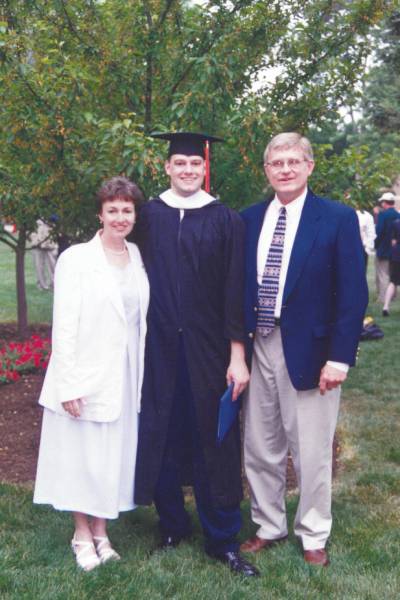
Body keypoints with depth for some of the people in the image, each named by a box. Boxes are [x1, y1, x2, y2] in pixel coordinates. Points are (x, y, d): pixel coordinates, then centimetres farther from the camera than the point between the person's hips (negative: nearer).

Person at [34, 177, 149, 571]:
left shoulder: (137, 258, 6)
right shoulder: (76, 259, -8)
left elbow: (141, 318, 11)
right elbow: (64, 326, -11)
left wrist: (144, 374, 7)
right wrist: (68, 383, -15)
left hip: (126, 376, 5)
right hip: (87, 375, -5)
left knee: (113, 456, 12)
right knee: (82, 455, 6)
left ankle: (101, 532, 27)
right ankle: (83, 535, 23)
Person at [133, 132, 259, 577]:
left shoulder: (225, 221, 0)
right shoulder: (148, 217, 3)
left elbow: (235, 291, -3)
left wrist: (237, 354, -7)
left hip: (208, 348, -1)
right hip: (157, 346, 1)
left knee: (213, 440, 4)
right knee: (161, 436, 9)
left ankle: (222, 540, 17)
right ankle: (172, 523, 28)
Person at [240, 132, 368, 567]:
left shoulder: (338, 219, -6)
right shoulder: (248, 220, 7)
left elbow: (353, 294, -9)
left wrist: (340, 356, -15)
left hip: (307, 351, -4)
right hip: (255, 349, 4)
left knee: (311, 453, 8)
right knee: (260, 449, 15)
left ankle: (312, 536, 27)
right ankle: (268, 526, 34)